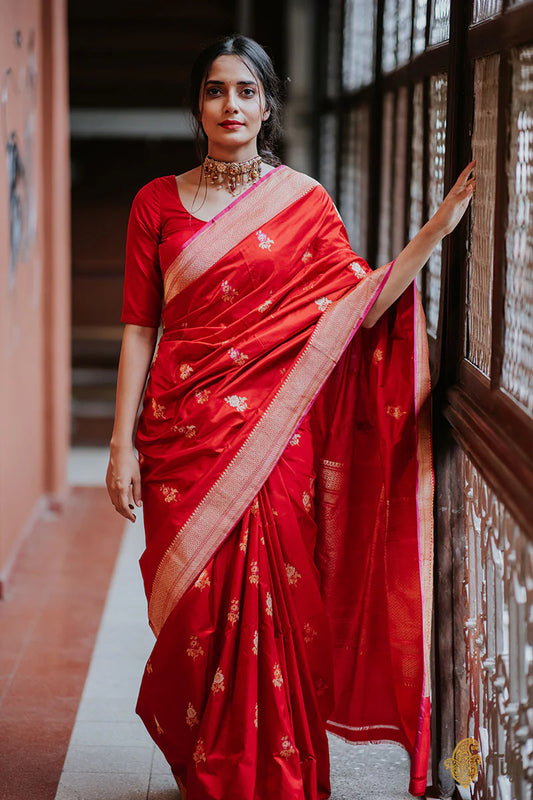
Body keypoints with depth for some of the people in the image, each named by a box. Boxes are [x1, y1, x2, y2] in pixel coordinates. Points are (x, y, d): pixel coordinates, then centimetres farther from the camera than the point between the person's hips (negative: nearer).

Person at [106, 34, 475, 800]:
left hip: (272, 440, -1)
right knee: (195, 612, 5)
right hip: (182, 435, 1)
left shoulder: (303, 200, 4)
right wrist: (122, 442, -2)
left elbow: (359, 305, -3)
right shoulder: (158, 202, 5)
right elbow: (139, 327, 3)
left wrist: (437, 227, -10)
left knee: (271, 608, 1)